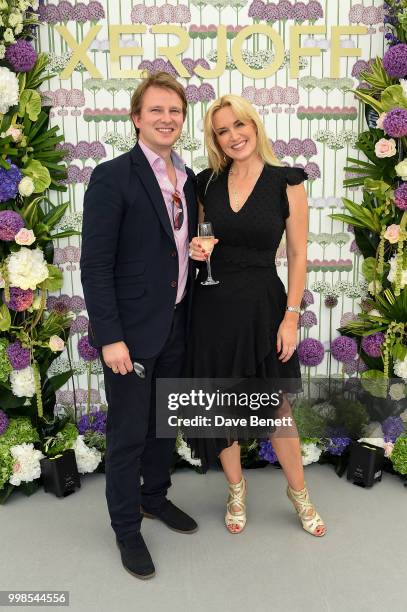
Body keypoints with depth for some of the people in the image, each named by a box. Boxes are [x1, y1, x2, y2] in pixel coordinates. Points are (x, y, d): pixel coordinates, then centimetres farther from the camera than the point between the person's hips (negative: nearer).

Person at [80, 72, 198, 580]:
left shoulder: (187, 180, 9)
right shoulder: (113, 177, -13)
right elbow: (95, 266, -16)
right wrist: (110, 337, -19)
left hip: (176, 326, 7)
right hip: (131, 329, -6)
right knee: (128, 432, 7)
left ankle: (155, 496, 43)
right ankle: (126, 527, 27)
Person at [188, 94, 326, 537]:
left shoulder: (287, 182, -5)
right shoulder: (206, 182, 3)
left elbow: (298, 254, -4)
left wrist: (291, 316, -9)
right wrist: (195, 249, -8)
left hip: (262, 304, -3)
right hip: (212, 304, 3)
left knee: (277, 406, 8)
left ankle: (298, 493, 33)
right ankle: (236, 490, 35)